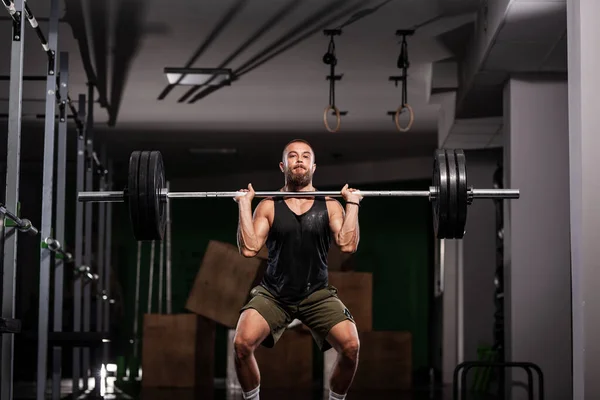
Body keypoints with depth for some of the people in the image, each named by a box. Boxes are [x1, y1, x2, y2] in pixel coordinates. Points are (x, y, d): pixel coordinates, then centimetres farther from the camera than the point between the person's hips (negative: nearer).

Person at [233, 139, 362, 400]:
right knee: (241, 344, -24)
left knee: (350, 346, -22)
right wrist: (244, 205, -11)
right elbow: (249, 249, -11)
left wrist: (353, 204, -10)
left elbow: (347, 245, -12)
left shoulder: (330, 205, 2)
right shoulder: (268, 206, 1)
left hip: (317, 294, 0)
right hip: (273, 294, 0)